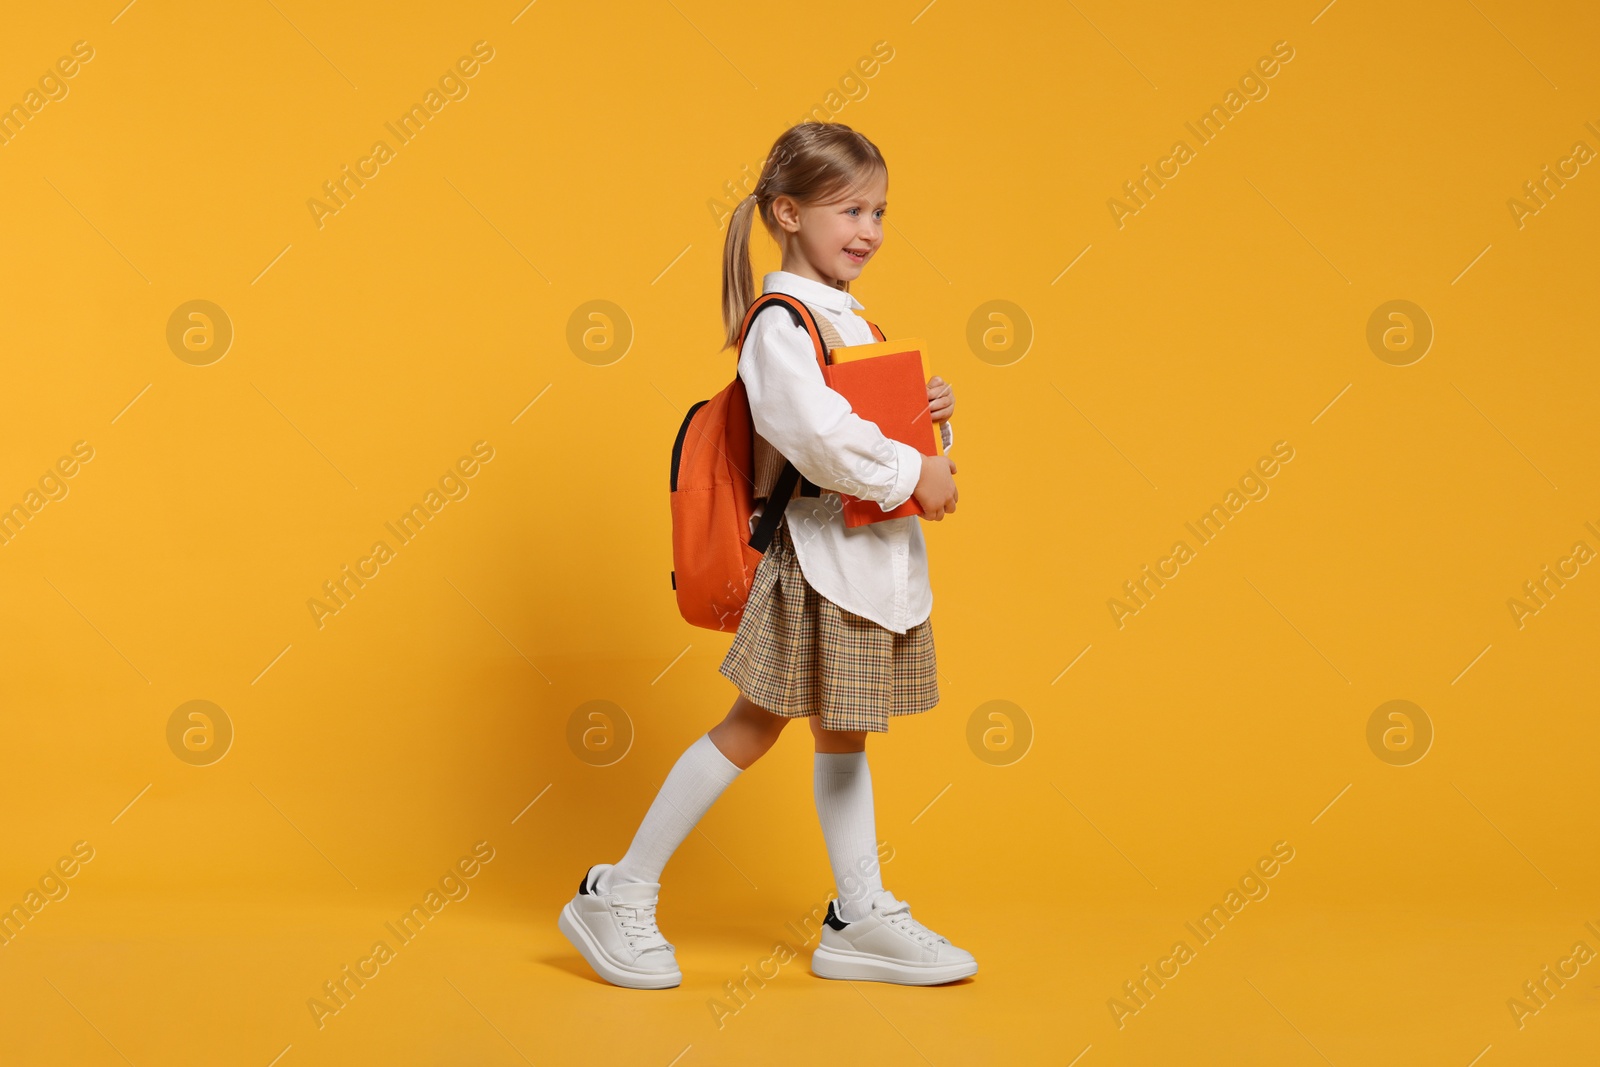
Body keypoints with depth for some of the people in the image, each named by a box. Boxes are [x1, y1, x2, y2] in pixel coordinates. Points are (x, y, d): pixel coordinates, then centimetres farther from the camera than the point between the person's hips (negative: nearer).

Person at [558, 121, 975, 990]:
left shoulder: (848, 319, 15)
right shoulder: (780, 324, -16)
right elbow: (821, 438, -29)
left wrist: (929, 412, 1)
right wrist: (912, 472, -19)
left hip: (874, 554, 9)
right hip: (817, 553, -9)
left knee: (841, 733, 14)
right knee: (750, 729, -1)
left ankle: (860, 918, 23)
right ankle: (619, 898, 11)